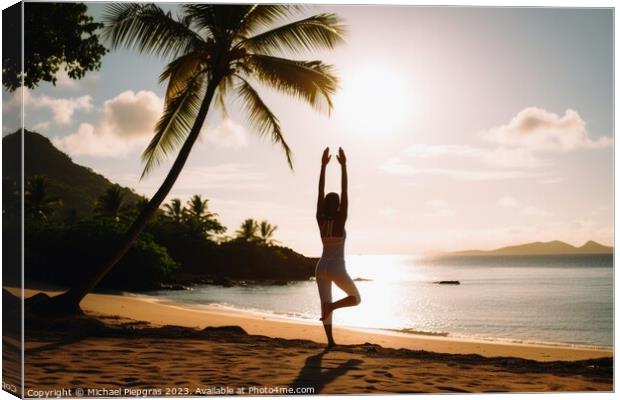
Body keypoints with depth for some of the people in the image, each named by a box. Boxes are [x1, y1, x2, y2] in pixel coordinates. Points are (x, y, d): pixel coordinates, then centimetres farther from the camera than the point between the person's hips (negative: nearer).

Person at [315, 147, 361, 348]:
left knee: (325, 303, 10)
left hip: (321, 267, 4)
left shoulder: (320, 220, -3)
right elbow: (345, 191, -16)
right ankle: (332, 306, -15)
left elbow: (320, 192, -4)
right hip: (337, 268, -4)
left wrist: (323, 165, -3)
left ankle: (330, 341, 7)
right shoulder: (340, 220, -13)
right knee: (356, 298, 13)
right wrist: (343, 166, -15)